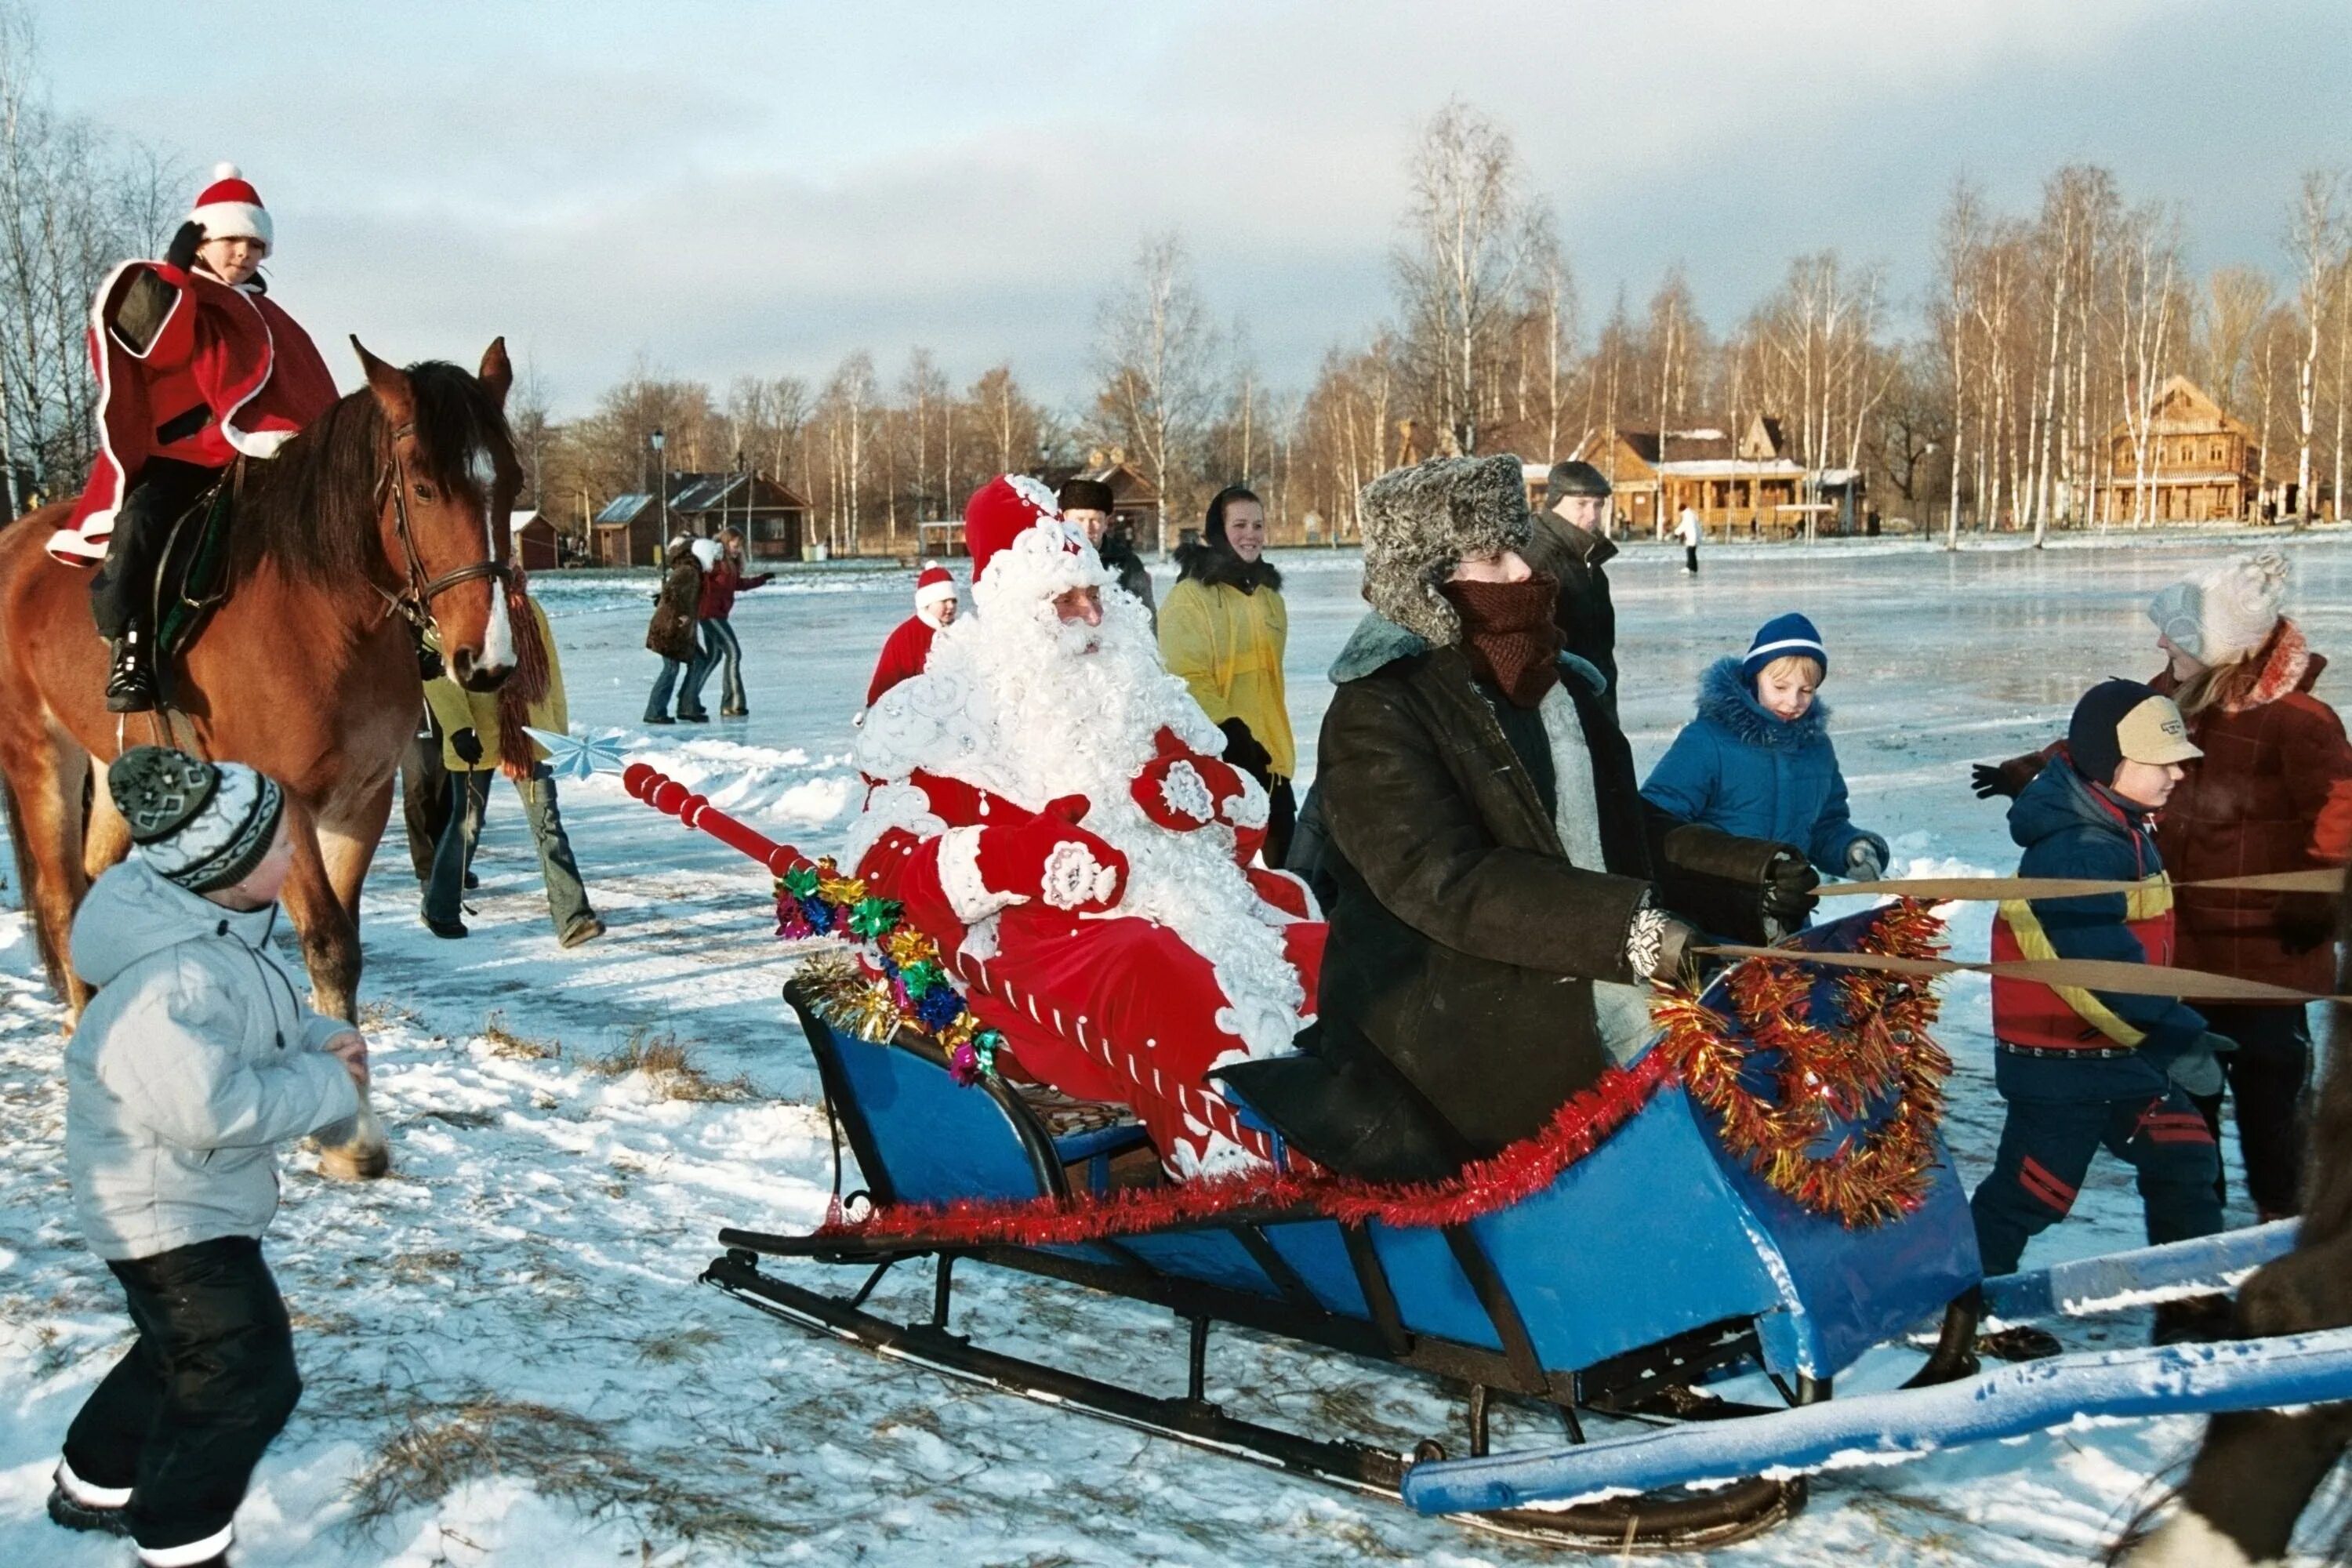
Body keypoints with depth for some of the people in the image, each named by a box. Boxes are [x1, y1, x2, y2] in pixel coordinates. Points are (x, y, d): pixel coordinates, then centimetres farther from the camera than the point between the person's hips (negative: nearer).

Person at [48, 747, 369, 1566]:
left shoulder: (216, 927, 0)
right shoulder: (166, 982, -33)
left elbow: (259, 1028, 15)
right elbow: (210, 1109, -37)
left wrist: (323, 1039, -5)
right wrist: (329, 1086, -25)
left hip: (202, 1196, 10)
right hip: (171, 1211, -10)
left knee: (187, 1350, 26)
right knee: (248, 1379, -4)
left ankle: (92, 1485, 46)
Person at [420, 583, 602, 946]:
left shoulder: (530, 611, 7)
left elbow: (551, 671, 14)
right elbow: (437, 672, -14)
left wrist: (561, 731, 13)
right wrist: (458, 728, -24)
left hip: (530, 736, 4)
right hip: (477, 740, -3)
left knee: (548, 824, -3)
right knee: (467, 824, 10)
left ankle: (572, 918, -7)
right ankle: (440, 909, 31)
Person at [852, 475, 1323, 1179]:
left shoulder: (1137, 700, 24)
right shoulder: (940, 721, 9)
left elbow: (1248, 822, 26)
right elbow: (885, 877, -2)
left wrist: (1203, 791, 0)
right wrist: (1017, 855, -19)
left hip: (1197, 910, 7)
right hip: (1031, 942, -6)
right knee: (1148, 976, -38)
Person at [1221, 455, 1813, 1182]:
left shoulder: (1563, 687, 17)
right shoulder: (1377, 712, -9)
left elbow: (1630, 835, 23)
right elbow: (1442, 882, -21)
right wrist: (1627, 928, -30)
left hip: (1590, 985, 8)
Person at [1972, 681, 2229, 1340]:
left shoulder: (2122, 829, 8)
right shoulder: (2076, 852, -25)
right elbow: (2106, 967, -29)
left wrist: (2174, 1030, 13)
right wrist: (2180, 1035, -25)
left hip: (2126, 1047, 9)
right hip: (2062, 1057, -9)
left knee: (2185, 1162, 6)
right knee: (2033, 1192, 1)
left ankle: (2192, 1308, 14)